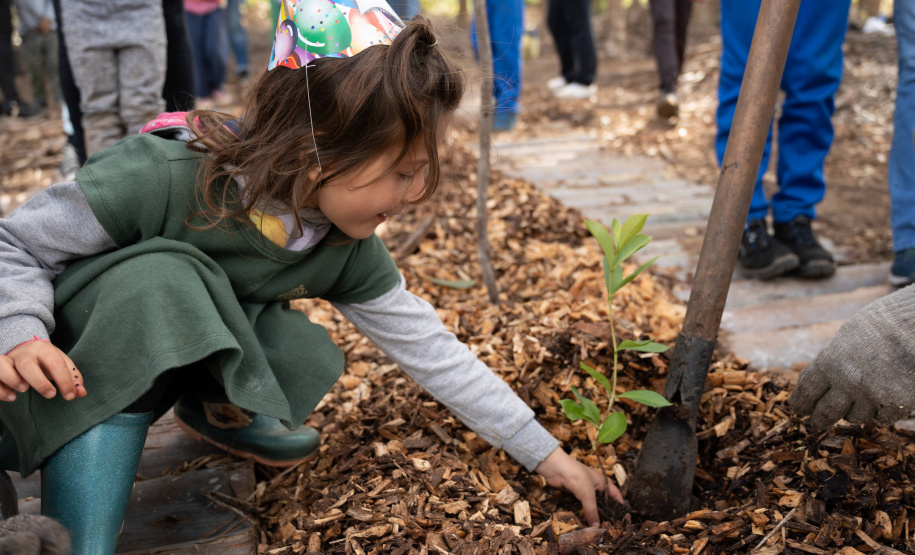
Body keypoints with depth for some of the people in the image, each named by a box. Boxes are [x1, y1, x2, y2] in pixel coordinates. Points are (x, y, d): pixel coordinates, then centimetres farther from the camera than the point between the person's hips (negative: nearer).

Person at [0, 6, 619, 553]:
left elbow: (429, 347, -9)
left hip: (192, 356, 5)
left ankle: (211, 409, 12)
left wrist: (547, 454, -6)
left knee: (307, 359, -22)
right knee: (161, 279, -36)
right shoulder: (157, 178, -32)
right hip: (72, 356, -4)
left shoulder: (347, 249, -14)